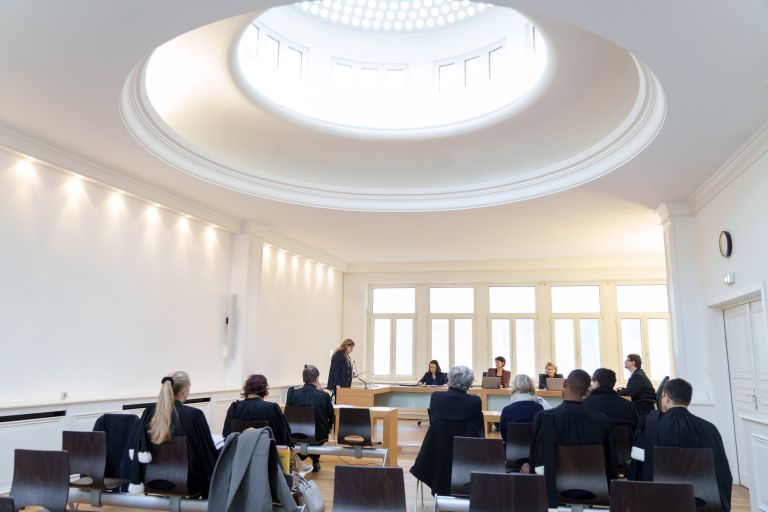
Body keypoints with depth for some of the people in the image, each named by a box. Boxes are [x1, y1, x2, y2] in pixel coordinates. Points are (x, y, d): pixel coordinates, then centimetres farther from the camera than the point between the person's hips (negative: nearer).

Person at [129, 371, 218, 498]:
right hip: (187, 481, -5)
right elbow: (209, 451, -12)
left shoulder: (149, 411, -8)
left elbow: (139, 449, -2)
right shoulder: (194, 415, -22)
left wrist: (137, 482, 9)